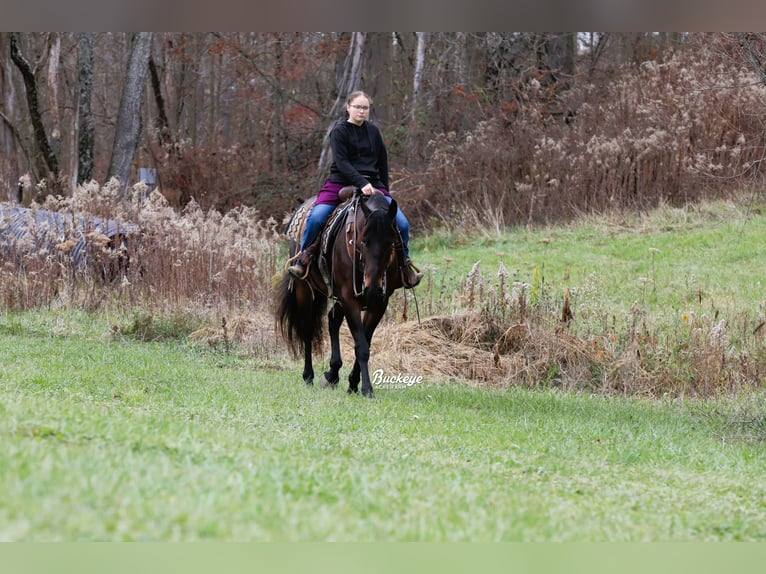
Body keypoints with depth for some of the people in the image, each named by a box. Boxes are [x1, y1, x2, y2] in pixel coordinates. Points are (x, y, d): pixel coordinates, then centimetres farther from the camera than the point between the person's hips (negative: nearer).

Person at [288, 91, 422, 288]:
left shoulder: (373, 131, 13)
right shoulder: (339, 131, -1)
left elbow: (383, 161, 19)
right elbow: (342, 162, -13)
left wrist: (383, 190, 12)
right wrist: (361, 183, -25)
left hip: (372, 184, 4)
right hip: (341, 183, -4)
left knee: (402, 223, -12)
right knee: (316, 217, -28)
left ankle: (404, 265, 5)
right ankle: (302, 260, -12)